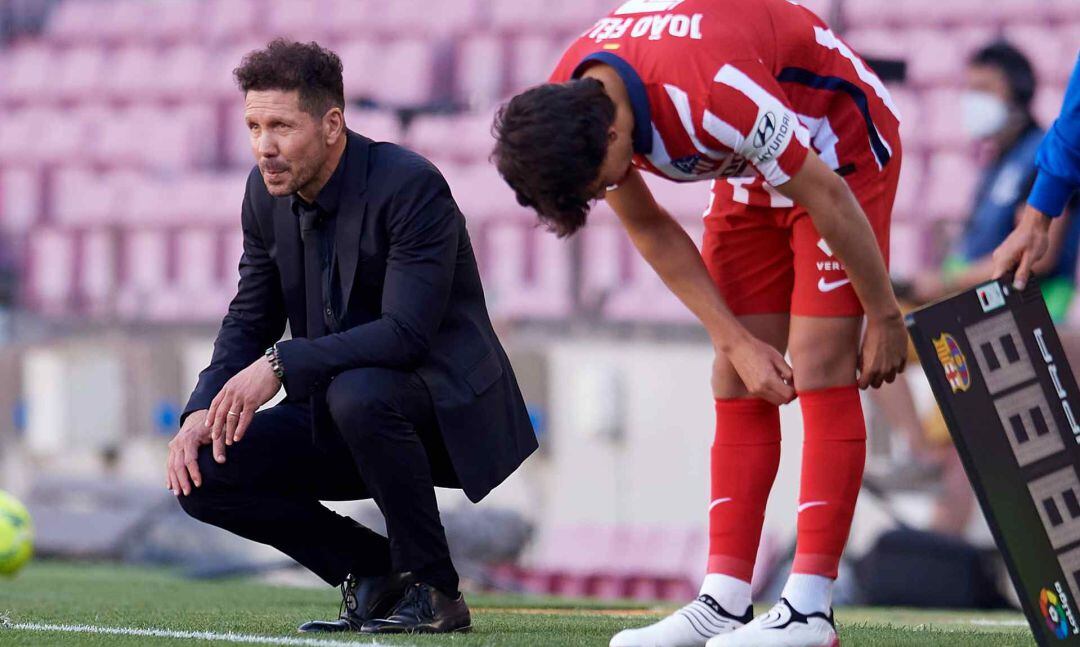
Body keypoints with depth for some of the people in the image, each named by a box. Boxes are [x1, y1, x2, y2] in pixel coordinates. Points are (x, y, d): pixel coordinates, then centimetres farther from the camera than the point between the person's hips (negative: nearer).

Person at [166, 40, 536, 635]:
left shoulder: (410, 185, -22)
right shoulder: (266, 192, 0)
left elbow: (408, 332, -30)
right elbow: (250, 320, 8)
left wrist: (281, 364, -34)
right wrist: (203, 410, -11)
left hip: (445, 408, -7)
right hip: (337, 413, 7)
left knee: (357, 394, -39)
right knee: (203, 474, -11)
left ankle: (432, 590, -18)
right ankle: (374, 571, 5)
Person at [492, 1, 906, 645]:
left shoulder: (712, 91, -40)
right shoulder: (560, 111, -16)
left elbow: (826, 196, -28)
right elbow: (651, 230, -1)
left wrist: (885, 317, -16)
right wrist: (739, 343, -6)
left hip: (840, 147, -7)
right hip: (752, 170, 7)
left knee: (817, 371, -15)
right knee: (737, 382, 0)